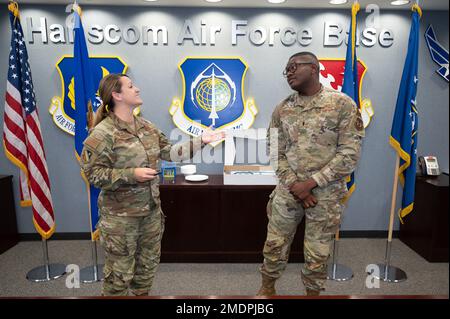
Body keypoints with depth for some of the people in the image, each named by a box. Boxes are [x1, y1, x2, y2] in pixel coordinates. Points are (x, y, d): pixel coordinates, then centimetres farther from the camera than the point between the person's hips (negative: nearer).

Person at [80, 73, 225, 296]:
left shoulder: (146, 127, 7)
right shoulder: (103, 133, -15)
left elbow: (169, 152, 7)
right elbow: (93, 173, -17)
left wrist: (201, 141, 1)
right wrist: (132, 174, -26)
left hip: (151, 210, 7)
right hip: (121, 216, -7)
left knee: (148, 264, 22)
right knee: (120, 272, 8)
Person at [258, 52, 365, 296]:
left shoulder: (343, 104, -7)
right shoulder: (281, 109, 4)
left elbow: (350, 154, -11)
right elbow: (275, 153, 4)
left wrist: (310, 183, -16)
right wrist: (294, 185, -10)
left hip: (326, 194, -2)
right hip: (287, 191, 3)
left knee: (317, 255, 12)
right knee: (274, 246, 13)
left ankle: (313, 293, 37)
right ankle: (267, 288, 37)